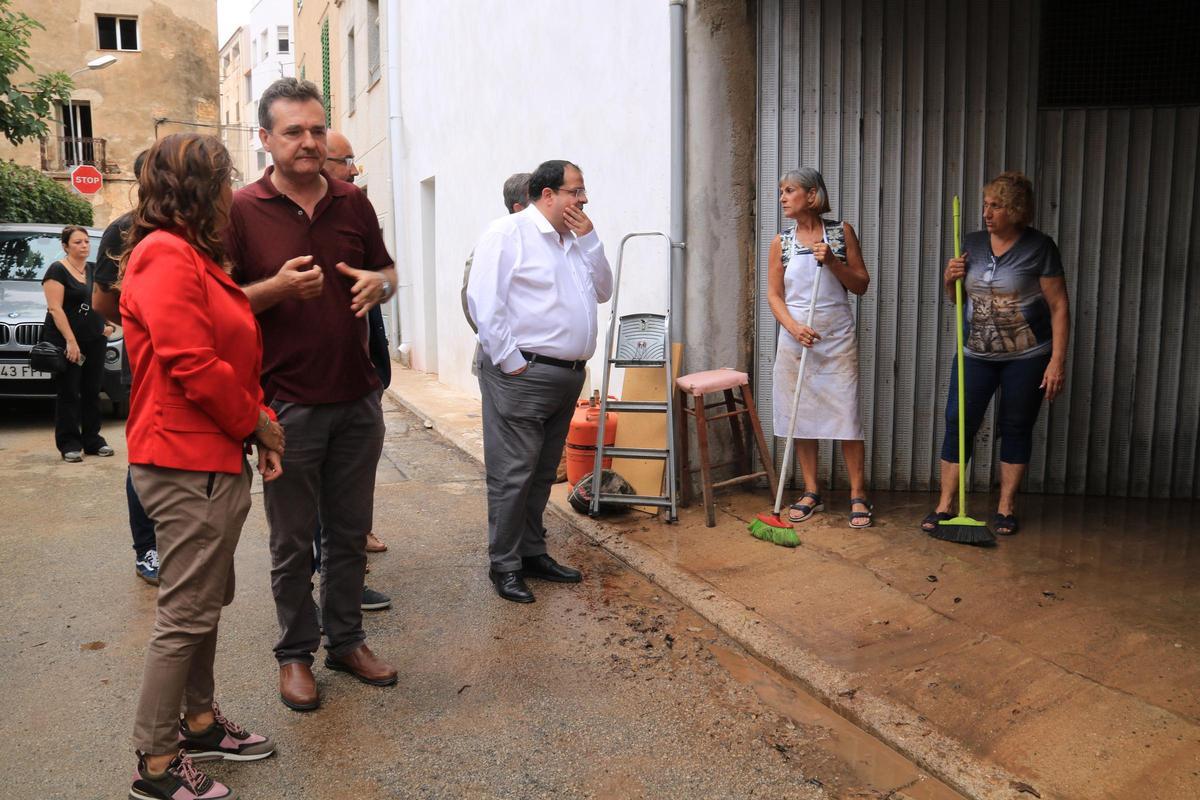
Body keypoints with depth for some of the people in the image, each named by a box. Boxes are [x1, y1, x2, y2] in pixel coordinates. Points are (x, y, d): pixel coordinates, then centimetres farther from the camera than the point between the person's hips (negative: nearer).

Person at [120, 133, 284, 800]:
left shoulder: (195, 257, 18)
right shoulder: (166, 256, -15)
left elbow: (235, 356, 18)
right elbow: (190, 363, -24)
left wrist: (260, 426, 7)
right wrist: (254, 422, -10)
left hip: (216, 457, 10)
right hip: (189, 464, -10)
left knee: (207, 600, 19)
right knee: (187, 612, -1)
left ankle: (200, 721, 34)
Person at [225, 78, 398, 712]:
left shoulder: (353, 203, 7)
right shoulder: (242, 210, -4)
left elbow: (386, 269, 18)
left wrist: (380, 283, -6)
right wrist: (278, 287, -21)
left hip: (356, 399, 4)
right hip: (287, 405, -3)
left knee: (350, 533, 14)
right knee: (293, 543, 8)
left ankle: (345, 640, 31)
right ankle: (294, 654, 26)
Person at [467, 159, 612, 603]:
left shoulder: (575, 240, 18)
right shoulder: (509, 232, -8)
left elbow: (603, 291, 16)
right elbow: (483, 300, -15)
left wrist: (589, 240, 5)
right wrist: (509, 360, -16)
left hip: (568, 375, 8)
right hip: (522, 375, -8)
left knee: (542, 473, 15)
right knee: (513, 474, -3)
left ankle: (533, 553, 27)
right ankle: (504, 566, 8)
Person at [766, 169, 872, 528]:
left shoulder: (841, 232, 1)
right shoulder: (781, 242, 4)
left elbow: (861, 285, 3)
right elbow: (774, 295, 2)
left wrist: (832, 261, -14)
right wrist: (794, 327, -15)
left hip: (837, 339, -2)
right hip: (795, 339, 2)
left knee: (846, 416, -2)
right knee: (801, 416, 6)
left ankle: (858, 495, 10)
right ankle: (812, 493, 19)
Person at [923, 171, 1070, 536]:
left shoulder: (1039, 247, -8)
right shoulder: (973, 243, 5)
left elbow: (1059, 307, -8)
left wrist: (1058, 360, -14)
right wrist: (950, 280, -7)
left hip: (1026, 356, -3)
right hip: (975, 354, 3)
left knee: (1016, 428, 7)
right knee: (958, 423, -2)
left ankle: (1006, 507, 20)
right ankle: (945, 506, 7)